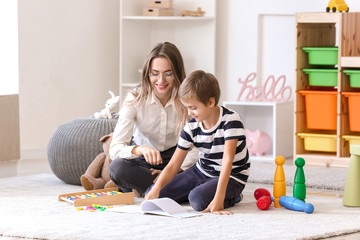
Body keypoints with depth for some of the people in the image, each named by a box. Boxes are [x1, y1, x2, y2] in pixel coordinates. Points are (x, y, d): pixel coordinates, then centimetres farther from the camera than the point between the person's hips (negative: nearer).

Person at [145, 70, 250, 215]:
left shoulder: (230, 120, -24)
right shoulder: (191, 127, -8)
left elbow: (227, 161, -31)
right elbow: (173, 166, -8)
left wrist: (218, 199, -39)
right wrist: (156, 188, -27)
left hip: (232, 176, -6)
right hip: (202, 172, 7)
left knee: (198, 200, -36)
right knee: (152, 194, -1)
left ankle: (232, 197, -5)